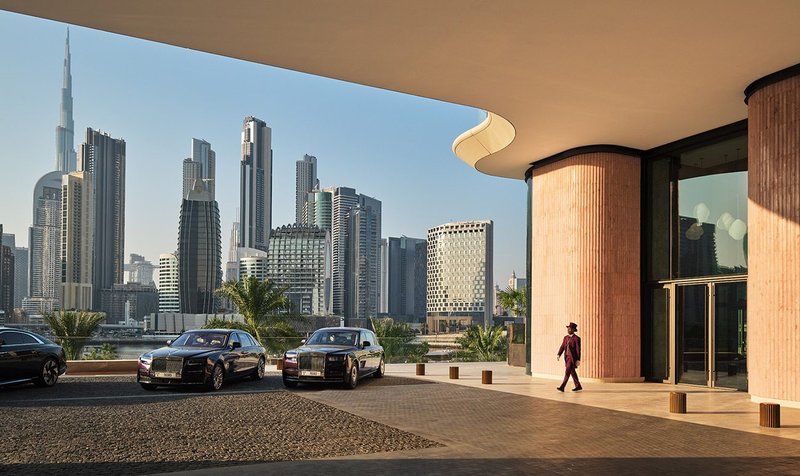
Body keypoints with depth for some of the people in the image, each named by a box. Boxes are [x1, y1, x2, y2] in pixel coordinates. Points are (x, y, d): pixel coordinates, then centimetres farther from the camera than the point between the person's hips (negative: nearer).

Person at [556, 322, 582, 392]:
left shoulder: (576, 338, -10)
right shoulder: (566, 337, 10)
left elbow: (578, 350, -12)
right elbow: (562, 347, 6)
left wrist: (578, 360, -14)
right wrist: (559, 355, -7)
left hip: (573, 357, -8)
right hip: (567, 357, 8)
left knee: (568, 371, -12)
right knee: (572, 372, 14)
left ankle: (562, 387, -15)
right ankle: (578, 386, 26)